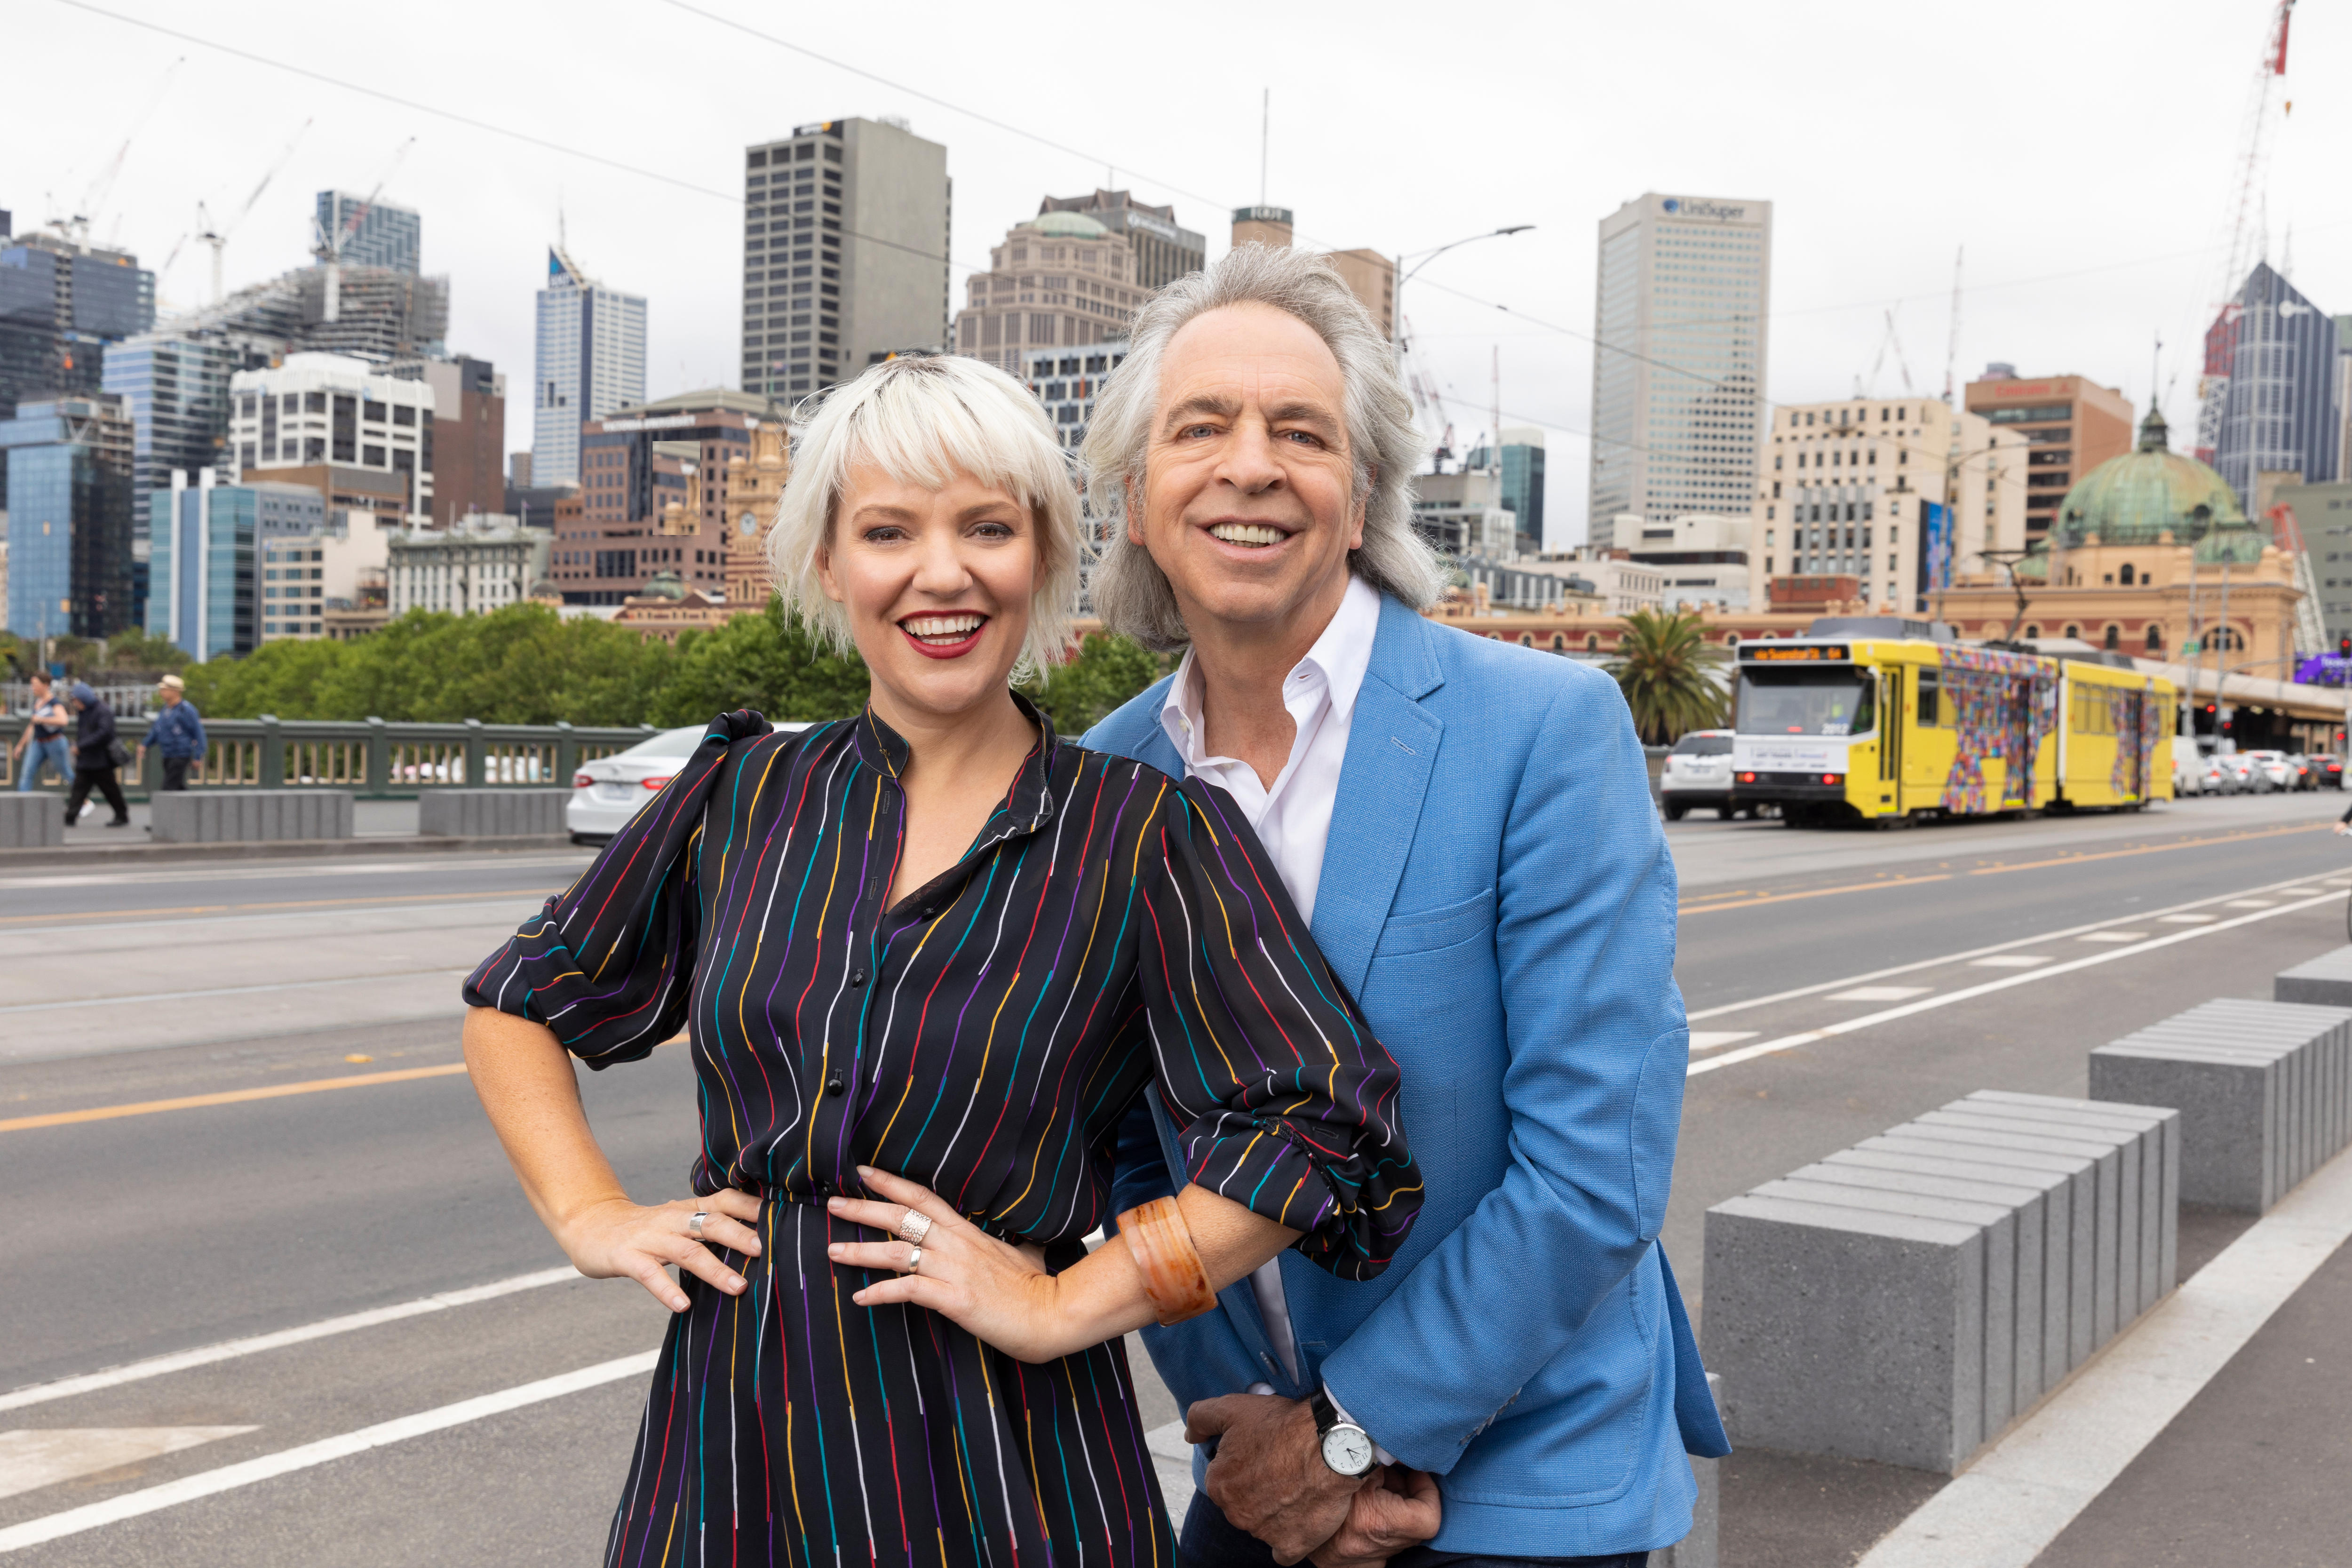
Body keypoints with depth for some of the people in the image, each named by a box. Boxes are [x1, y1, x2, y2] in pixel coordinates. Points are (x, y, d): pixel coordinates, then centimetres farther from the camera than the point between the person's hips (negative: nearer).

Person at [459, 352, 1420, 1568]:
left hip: (998, 1469, -3)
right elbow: (519, 1004, 15)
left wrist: (1061, 1305, -15)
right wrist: (588, 1214, 2)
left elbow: (1319, 1130, -15)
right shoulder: (742, 796, 3)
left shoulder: (1148, 836, -8)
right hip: (728, 1458, 3)